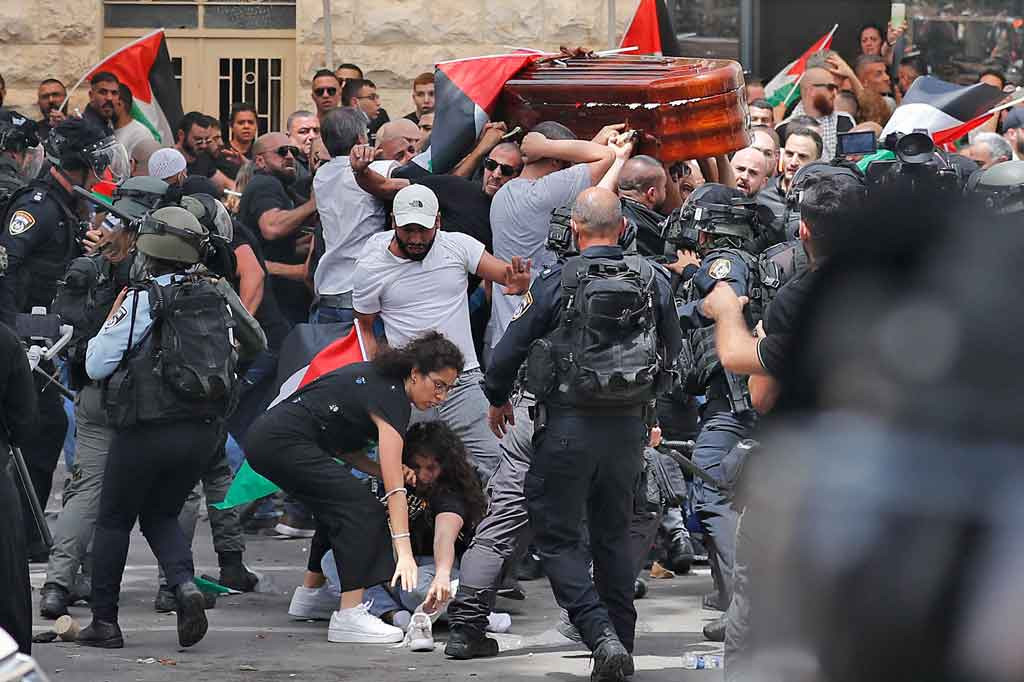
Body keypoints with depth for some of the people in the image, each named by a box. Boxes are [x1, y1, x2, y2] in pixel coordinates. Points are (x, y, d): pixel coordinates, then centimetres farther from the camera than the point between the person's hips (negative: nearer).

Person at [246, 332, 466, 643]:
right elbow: (394, 488, -19)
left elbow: (341, 443, 18)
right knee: (362, 508, -12)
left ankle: (310, 594, 31)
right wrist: (404, 551, -24)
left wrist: (383, 470, 3)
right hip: (282, 442, -10)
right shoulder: (391, 398, -13)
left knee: (340, 504, 23)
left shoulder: (377, 378, 15)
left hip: (263, 437, 10)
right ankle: (349, 617, -18)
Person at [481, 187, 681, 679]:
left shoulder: (556, 283, -11)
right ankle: (621, 643, 19)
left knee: (557, 537, 4)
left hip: (568, 426, -4)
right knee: (614, 534, 18)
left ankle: (601, 634, -14)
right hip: (630, 428, 4)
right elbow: (673, 353, 13)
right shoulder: (654, 281, 0)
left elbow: (509, 349, -5)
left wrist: (497, 399, 15)